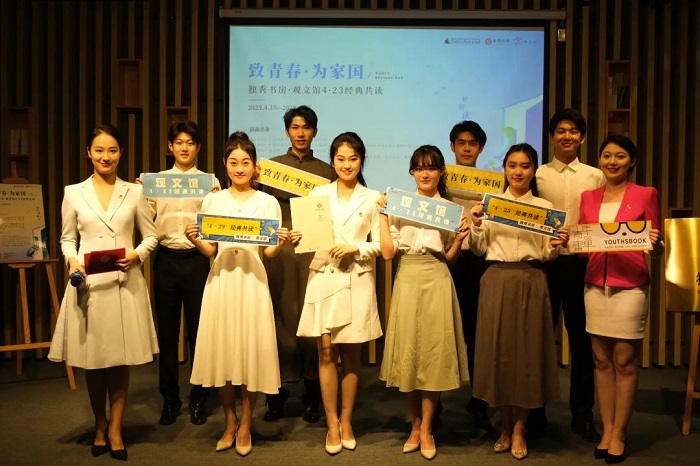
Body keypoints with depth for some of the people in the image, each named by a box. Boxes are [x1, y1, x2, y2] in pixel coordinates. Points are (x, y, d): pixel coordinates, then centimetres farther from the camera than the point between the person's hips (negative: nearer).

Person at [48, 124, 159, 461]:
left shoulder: (134, 192, 5)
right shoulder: (74, 192, 5)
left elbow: (151, 235, 7)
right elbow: (67, 238, 9)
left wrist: (137, 255, -11)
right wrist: (72, 260, -11)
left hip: (125, 283, 0)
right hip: (88, 283, 0)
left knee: (121, 358, 4)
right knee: (92, 360, 8)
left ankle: (115, 429, 19)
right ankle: (99, 426, 28)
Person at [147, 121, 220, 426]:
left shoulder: (210, 181, 5)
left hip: (197, 259, -1)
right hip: (166, 259, 2)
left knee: (198, 329, 4)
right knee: (167, 329, 8)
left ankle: (198, 398, 19)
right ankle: (169, 398, 22)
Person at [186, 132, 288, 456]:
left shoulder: (267, 202, 4)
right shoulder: (212, 200, 9)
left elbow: (268, 252, 1)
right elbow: (210, 251, 7)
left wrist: (280, 243, -19)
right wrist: (194, 240, -12)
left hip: (252, 281, -2)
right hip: (220, 281, 2)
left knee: (251, 351, 1)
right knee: (220, 351, 5)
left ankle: (245, 426, 20)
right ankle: (230, 423, 25)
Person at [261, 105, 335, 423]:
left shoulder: (327, 171, 12)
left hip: (315, 251, 0)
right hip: (279, 250, 0)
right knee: (280, 317, 1)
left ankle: (312, 394, 13)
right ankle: (276, 391, 14)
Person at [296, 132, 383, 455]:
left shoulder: (372, 198, 5)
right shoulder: (318, 193, 8)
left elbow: (379, 244, 2)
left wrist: (355, 249, -14)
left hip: (357, 283, 0)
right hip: (323, 280, 1)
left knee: (351, 355, 8)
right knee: (326, 353, 2)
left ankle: (346, 420, 23)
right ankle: (332, 424, 14)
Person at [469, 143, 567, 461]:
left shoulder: (544, 207, 8)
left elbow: (546, 254, 7)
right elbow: (479, 249, 4)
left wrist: (557, 245, -13)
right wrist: (476, 224, -12)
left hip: (531, 283, 0)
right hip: (497, 281, 0)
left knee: (528, 350, 2)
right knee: (497, 349, 4)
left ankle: (518, 429, 17)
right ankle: (504, 426, 22)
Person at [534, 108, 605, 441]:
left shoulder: (595, 176, 8)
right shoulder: (538, 175, 5)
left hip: (581, 263, 1)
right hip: (545, 261, -1)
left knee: (582, 340, 8)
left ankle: (582, 415, 22)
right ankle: (535, 411, 21)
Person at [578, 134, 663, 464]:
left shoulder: (645, 195, 2)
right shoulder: (588, 197, 11)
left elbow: (656, 249, 3)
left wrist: (656, 243, -18)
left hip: (630, 287, -3)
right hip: (595, 285, 3)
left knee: (625, 362, 2)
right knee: (602, 361, 8)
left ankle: (619, 434, 16)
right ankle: (606, 430, 20)